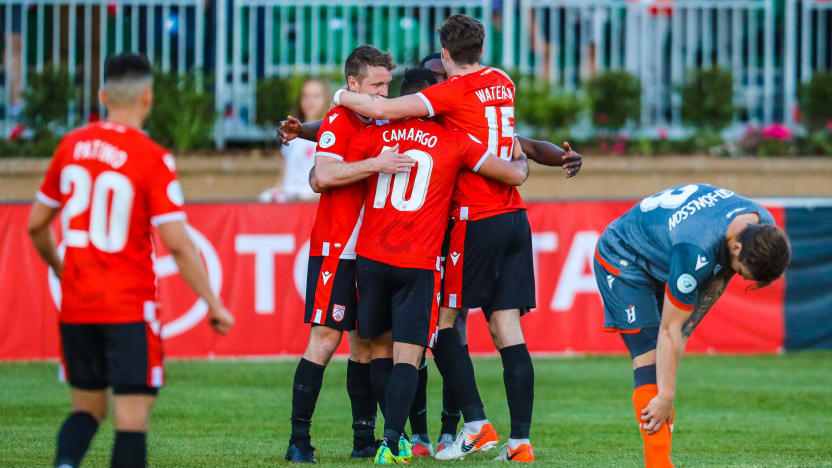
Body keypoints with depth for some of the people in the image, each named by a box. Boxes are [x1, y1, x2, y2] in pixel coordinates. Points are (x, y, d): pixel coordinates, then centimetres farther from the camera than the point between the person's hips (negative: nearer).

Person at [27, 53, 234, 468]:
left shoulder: (71, 146, 4)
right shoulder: (153, 158, -11)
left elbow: (36, 224, 12)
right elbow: (177, 243, -15)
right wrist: (213, 304, -6)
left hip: (75, 305, 5)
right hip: (129, 306, -5)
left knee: (87, 406, 16)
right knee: (133, 417, -1)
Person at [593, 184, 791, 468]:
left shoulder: (764, 228, -18)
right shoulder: (695, 251, -41)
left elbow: (720, 272, 2)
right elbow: (669, 329, -33)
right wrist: (666, 397, -29)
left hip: (660, 262, 8)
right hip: (622, 261, -8)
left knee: (665, 364, -1)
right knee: (650, 358, -18)